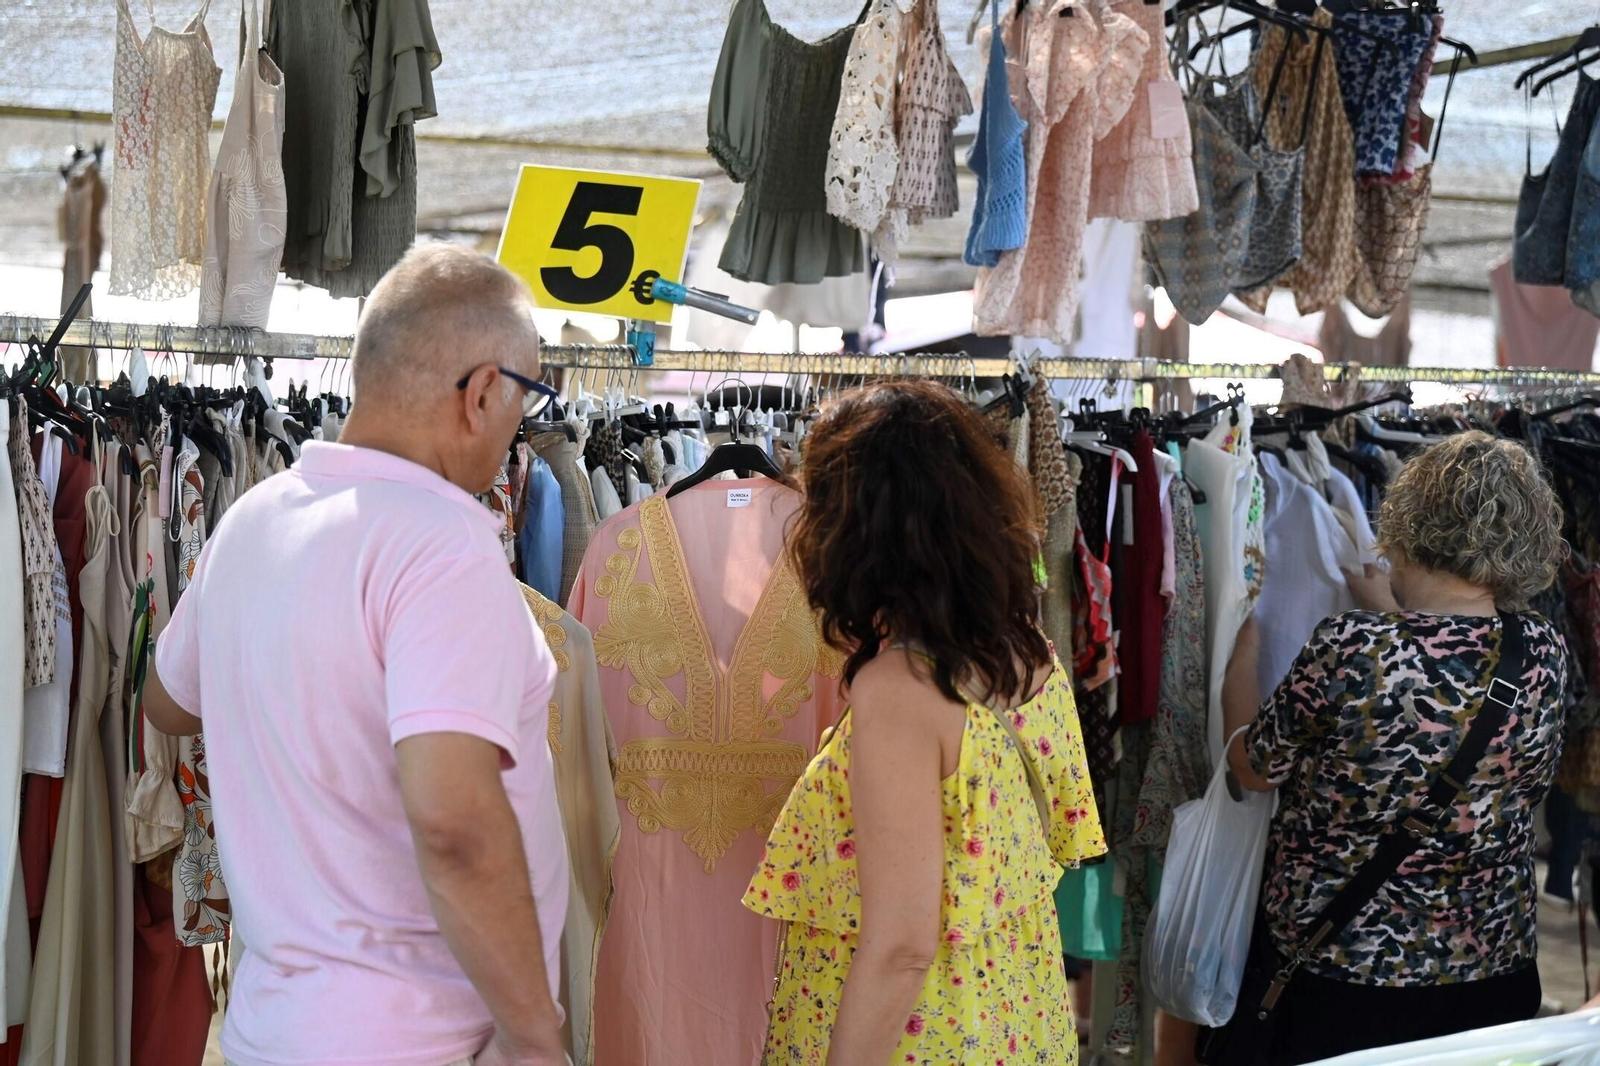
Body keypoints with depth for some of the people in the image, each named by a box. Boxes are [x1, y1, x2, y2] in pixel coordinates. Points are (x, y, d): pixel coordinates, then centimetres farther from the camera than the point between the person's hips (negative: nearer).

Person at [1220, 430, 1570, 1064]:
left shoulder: (1350, 649, -24)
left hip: (1332, 980, -4)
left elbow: (1254, 768, -8)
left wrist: (1242, 659, 9)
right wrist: (1381, 602, 25)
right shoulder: (1546, 654, -10)